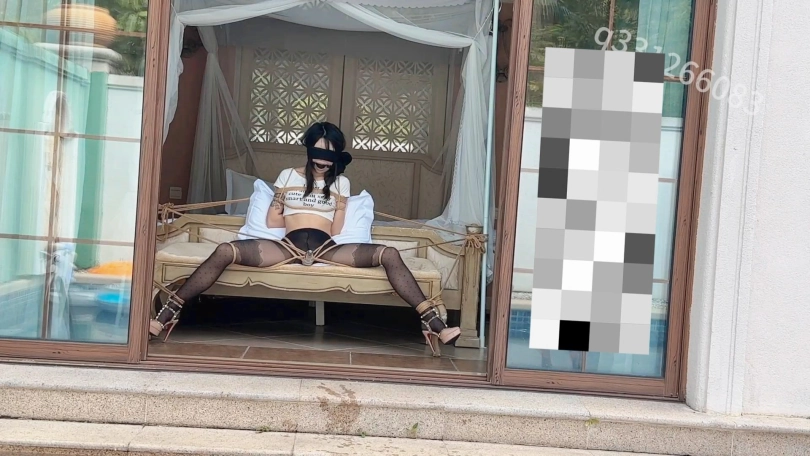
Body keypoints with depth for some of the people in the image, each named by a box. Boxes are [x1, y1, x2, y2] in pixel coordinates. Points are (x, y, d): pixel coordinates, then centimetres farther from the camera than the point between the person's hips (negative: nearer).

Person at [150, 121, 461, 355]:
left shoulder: (341, 182, 20)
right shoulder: (288, 175, 20)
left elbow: (336, 229, 11)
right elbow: (273, 221, 13)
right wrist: (304, 226, 15)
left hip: (325, 248, 0)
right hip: (288, 245, 0)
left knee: (389, 254, -24)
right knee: (225, 252, -27)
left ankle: (432, 323, -31)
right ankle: (169, 312, -19)